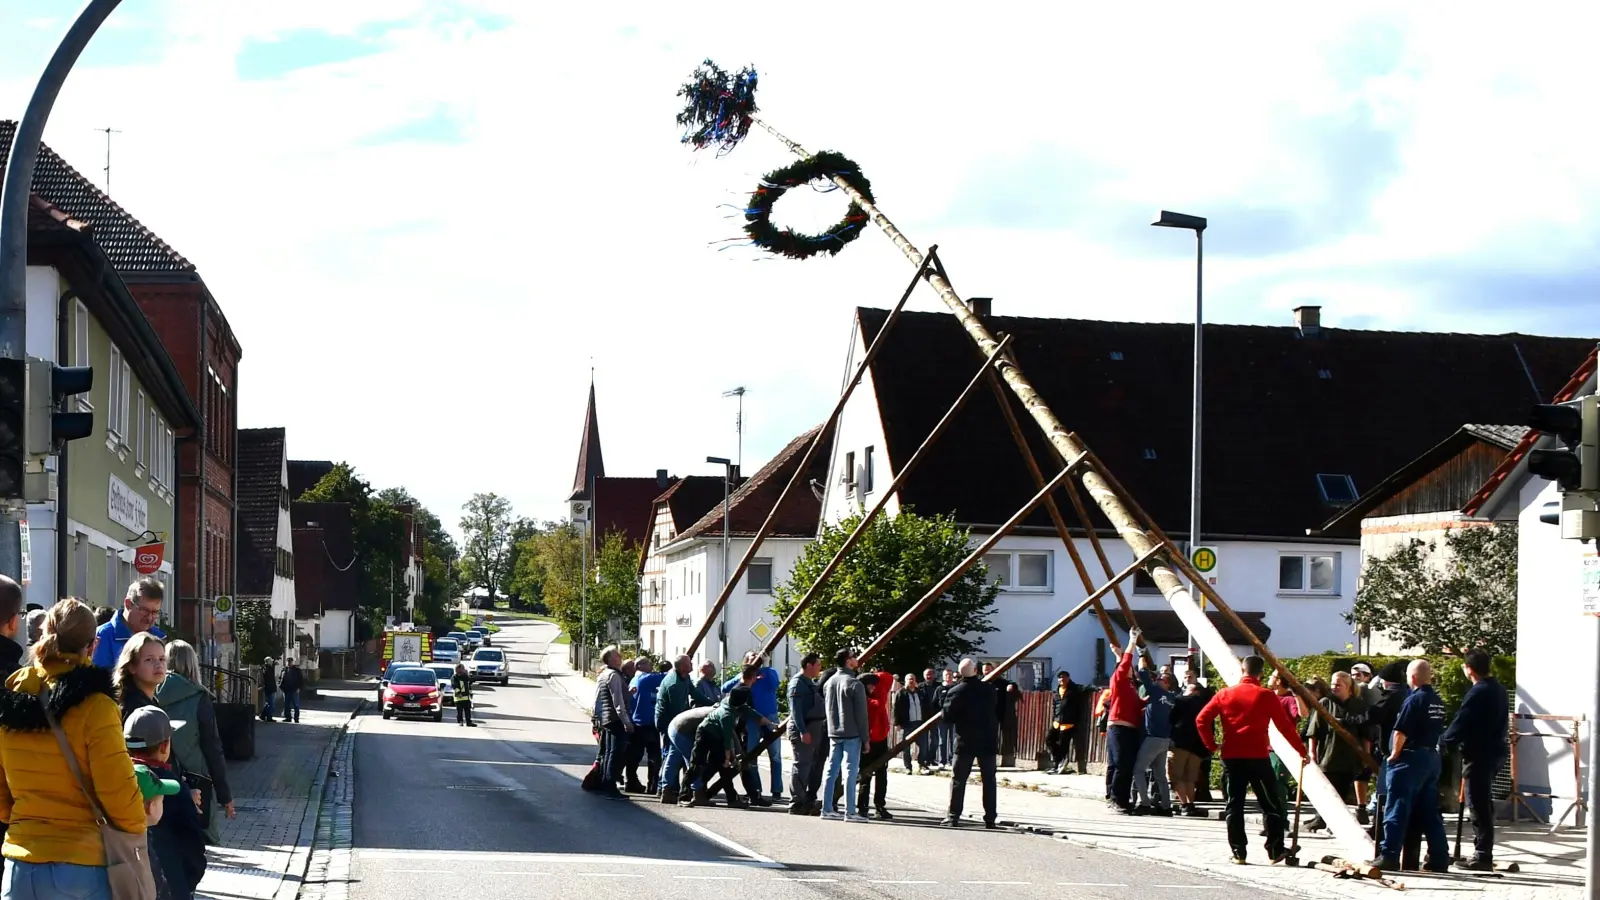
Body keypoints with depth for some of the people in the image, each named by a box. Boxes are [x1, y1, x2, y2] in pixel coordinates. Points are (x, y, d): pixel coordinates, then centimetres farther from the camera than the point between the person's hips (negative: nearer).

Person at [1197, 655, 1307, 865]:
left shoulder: (1225, 694, 4)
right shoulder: (1266, 696, -2)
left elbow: (1201, 720, -1)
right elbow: (1285, 726, -2)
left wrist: (1211, 745, 9)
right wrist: (1301, 750, 8)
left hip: (1231, 757, 2)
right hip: (1258, 757, -2)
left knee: (1234, 806, 7)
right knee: (1271, 805, 7)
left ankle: (1238, 852, 3)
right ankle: (1275, 851, 3)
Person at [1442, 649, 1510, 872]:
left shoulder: (1477, 693, -18)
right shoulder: (1498, 690, 11)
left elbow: (1460, 724, -19)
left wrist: (1445, 739, -1)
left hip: (1478, 755, -9)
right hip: (1494, 752, 9)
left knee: (1479, 806, -5)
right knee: (1485, 805, 17)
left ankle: (1482, 856, -4)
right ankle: (1484, 853, 24)